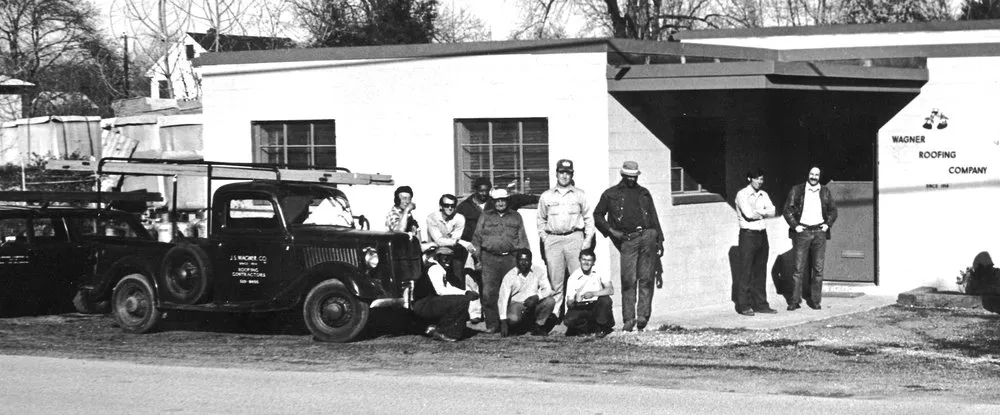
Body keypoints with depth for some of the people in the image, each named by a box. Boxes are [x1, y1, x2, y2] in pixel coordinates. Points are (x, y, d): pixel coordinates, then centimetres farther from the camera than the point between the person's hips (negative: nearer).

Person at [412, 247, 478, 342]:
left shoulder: (441, 270, 17)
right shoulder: (435, 268, -13)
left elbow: (449, 288, 19)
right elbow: (440, 291, -23)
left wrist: (467, 292, 1)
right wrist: (464, 293, -19)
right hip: (423, 305, -10)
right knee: (461, 301, -19)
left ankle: (435, 327, 9)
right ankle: (440, 331, -11)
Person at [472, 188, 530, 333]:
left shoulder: (516, 217, 16)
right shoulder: (485, 217, 15)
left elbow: (523, 240, 12)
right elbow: (477, 238, 13)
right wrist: (477, 258, 4)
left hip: (511, 259, 0)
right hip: (490, 259, 0)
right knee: (489, 293, -6)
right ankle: (492, 324, -1)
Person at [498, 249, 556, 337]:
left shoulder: (539, 271, -2)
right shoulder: (509, 276, -8)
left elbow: (548, 290, -8)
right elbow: (502, 299, -13)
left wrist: (536, 297, -30)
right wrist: (503, 321, -22)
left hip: (534, 305, 3)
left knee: (550, 301, -24)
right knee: (513, 318, -35)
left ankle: (538, 326, -4)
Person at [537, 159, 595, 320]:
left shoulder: (580, 195, 12)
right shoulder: (546, 196, 13)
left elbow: (588, 218, 12)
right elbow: (541, 220, 17)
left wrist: (588, 240, 2)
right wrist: (544, 239, 5)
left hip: (574, 239, -1)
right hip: (553, 239, 1)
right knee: (555, 280, -2)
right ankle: (554, 314, 0)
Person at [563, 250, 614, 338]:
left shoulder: (600, 271, -8)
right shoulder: (573, 277, -5)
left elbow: (611, 290, -19)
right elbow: (569, 303, -6)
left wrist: (593, 294, -31)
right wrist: (571, 303, -30)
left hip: (596, 306, 0)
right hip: (580, 308, 0)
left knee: (605, 300, -32)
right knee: (569, 321, -29)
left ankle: (602, 328, -7)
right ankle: (591, 328, -1)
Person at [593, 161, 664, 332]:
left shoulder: (644, 193, 21)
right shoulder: (611, 194, 13)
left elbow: (654, 218, 21)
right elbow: (597, 215, 15)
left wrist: (659, 241, 14)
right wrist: (611, 231, 1)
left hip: (648, 236, 2)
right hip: (628, 240, -2)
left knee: (646, 279, -5)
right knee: (628, 281, -8)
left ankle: (643, 315, -7)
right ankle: (628, 319, -4)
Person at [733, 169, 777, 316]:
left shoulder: (763, 195, 13)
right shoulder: (742, 194, -7)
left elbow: (772, 211, 1)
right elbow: (749, 214, -19)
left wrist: (758, 212, -13)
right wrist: (763, 213, -3)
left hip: (762, 234, 6)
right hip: (748, 234, -6)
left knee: (760, 271, 8)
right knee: (746, 271, -5)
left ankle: (760, 304, 13)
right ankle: (744, 305, -3)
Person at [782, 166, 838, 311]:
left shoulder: (825, 192, 10)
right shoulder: (797, 190, 2)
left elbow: (833, 210, 20)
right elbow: (787, 209, 2)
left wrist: (828, 223, 5)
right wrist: (794, 225, -6)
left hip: (819, 232, 2)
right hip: (802, 232, -2)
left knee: (818, 269, 1)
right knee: (799, 268, -2)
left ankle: (815, 300, 7)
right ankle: (795, 300, 2)